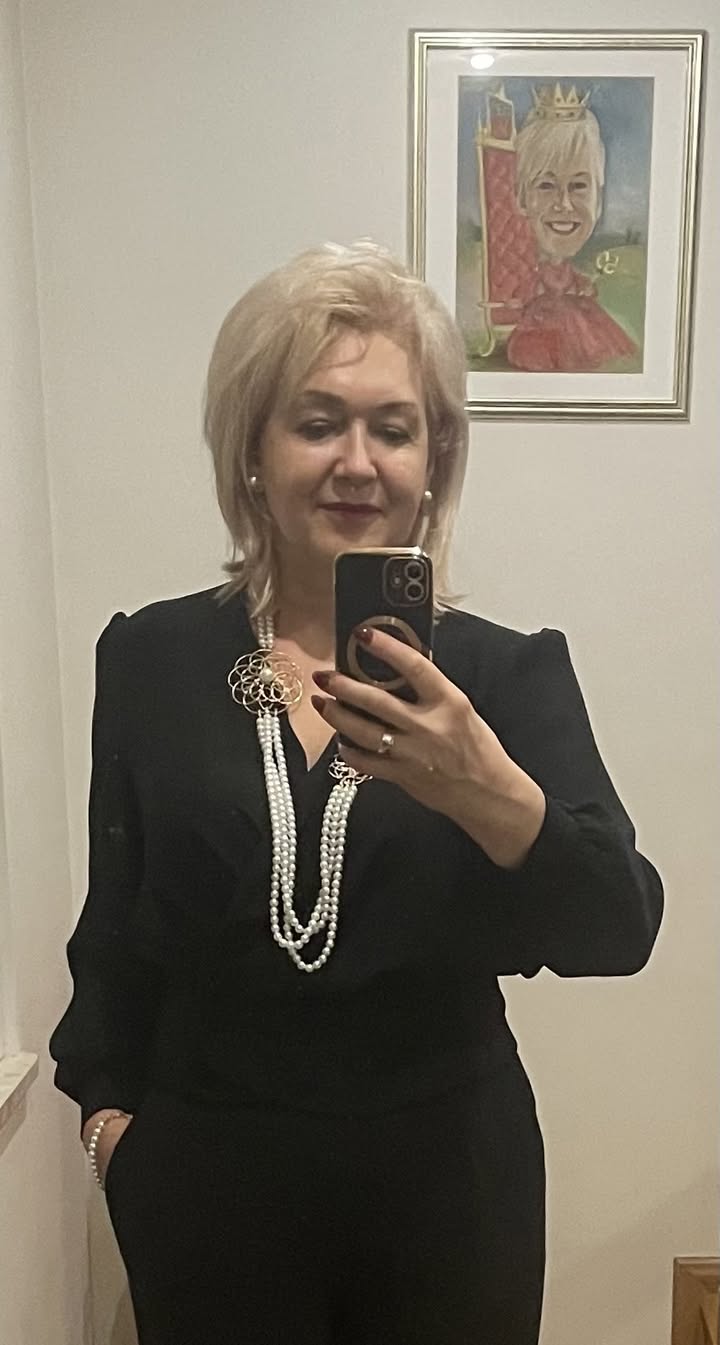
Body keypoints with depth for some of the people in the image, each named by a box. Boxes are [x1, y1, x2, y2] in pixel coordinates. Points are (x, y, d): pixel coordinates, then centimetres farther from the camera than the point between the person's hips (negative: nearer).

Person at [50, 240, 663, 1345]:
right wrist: (109, 1098, -1)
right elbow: (116, 927, 4)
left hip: (447, 1178, 0)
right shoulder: (149, 660, -5)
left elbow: (616, 939, -18)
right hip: (207, 1180, 1)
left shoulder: (508, 672, -9)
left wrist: (488, 795, -34)